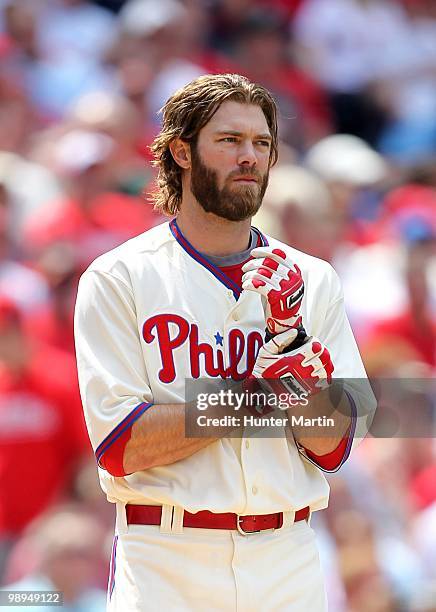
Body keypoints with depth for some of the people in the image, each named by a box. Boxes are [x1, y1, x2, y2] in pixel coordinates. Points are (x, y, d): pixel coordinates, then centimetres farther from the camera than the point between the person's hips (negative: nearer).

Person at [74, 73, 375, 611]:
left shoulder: (313, 282, 8)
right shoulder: (118, 279, -1)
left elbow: (332, 448, 1)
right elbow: (120, 446, -10)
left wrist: (291, 338, -11)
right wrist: (253, 394, -14)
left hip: (287, 562, 3)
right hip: (166, 563, -3)